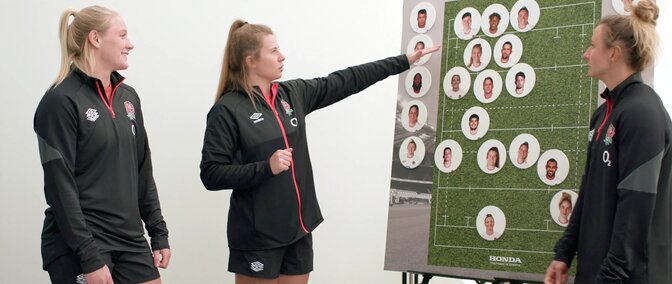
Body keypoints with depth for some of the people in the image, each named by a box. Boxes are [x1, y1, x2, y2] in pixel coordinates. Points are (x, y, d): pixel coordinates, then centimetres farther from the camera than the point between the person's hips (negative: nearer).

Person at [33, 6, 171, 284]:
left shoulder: (128, 97, 10)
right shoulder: (61, 101, -11)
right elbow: (60, 187, -15)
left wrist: (159, 232, 10)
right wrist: (89, 257, -18)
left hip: (131, 241, 7)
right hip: (79, 246, -6)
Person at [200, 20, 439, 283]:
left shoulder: (293, 93, 7)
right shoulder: (227, 110, -11)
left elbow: (346, 81, 11)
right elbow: (211, 175, -15)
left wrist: (404, 61, 12)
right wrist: (266, 167, -25)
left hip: (298, 227, 6)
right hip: (257, 236, -6)